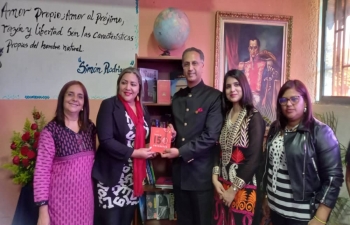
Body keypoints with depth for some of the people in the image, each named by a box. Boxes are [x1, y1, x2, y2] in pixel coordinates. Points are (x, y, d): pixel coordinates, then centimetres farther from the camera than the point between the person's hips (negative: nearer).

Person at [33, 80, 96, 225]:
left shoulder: (90, 128, 3)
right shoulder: (51, 130, -11)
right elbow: (41, 171, -12)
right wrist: (43, 209, -13)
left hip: (86, 196, 4)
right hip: (62, 197, -4)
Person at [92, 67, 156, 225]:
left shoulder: (142, 111, 10)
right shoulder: (109, 105, -9)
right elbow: (105, 140, -17)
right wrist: (134, 153, -19)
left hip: (134, 179, 6)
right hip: (111, 177, -6)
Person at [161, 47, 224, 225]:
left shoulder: (214, 96, -9)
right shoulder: (177, 97, 10)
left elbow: (211, 135, -16)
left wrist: (181, 151, -18)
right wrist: (170, 133, -2)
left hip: (201, 172, -5)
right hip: (179, 170, 5)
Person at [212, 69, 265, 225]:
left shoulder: (254, 118, -11)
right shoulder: (225, 116, 6)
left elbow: (254, 158, -14)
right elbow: (219, 150, 7)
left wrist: (234, 189, -11)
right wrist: (215, 178, -4)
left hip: (243, 187, -5)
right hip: (222, 185, 5)